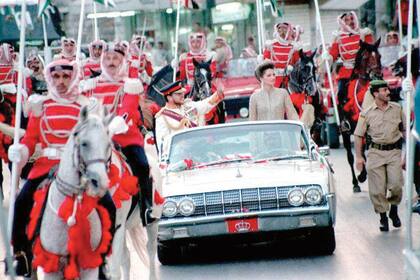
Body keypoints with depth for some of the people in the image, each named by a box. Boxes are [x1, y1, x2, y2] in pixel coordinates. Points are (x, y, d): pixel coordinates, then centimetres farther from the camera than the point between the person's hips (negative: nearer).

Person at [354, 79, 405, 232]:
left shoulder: (397, 109, 7)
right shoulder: (367, 114, 0)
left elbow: (404, 130, 15)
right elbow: (358, 135, 4)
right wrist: (359, 157, -1)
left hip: (394, 152, 1)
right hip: (375, 152, -1)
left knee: (396, 184, -9)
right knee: (377, 189, -2)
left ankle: (394, 210, 17)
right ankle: (383, 216, 14)